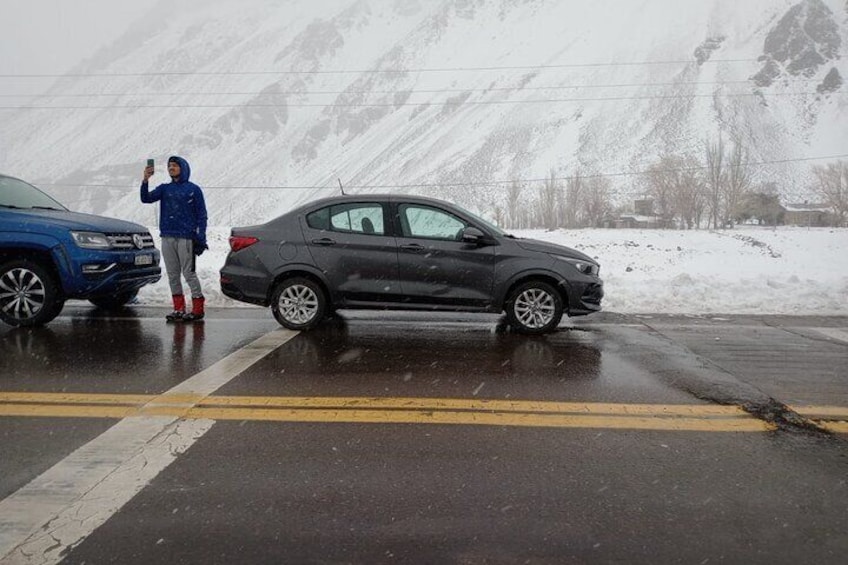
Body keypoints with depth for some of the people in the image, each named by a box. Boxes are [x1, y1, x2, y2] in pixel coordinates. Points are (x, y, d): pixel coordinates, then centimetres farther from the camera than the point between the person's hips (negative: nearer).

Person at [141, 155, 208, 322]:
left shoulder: (193, 189, 2)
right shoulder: (164, 188, 13)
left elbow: (201, 215, 0)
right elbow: (146, 199, -1)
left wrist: (201, 238, -8)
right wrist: (145, 180, -16)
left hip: (186, 238, -5)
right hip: (167, 238, 5)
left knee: (189, 273, -6)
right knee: (172, 274, 6)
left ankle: (198, 309, 0)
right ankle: (179, 309, 13)